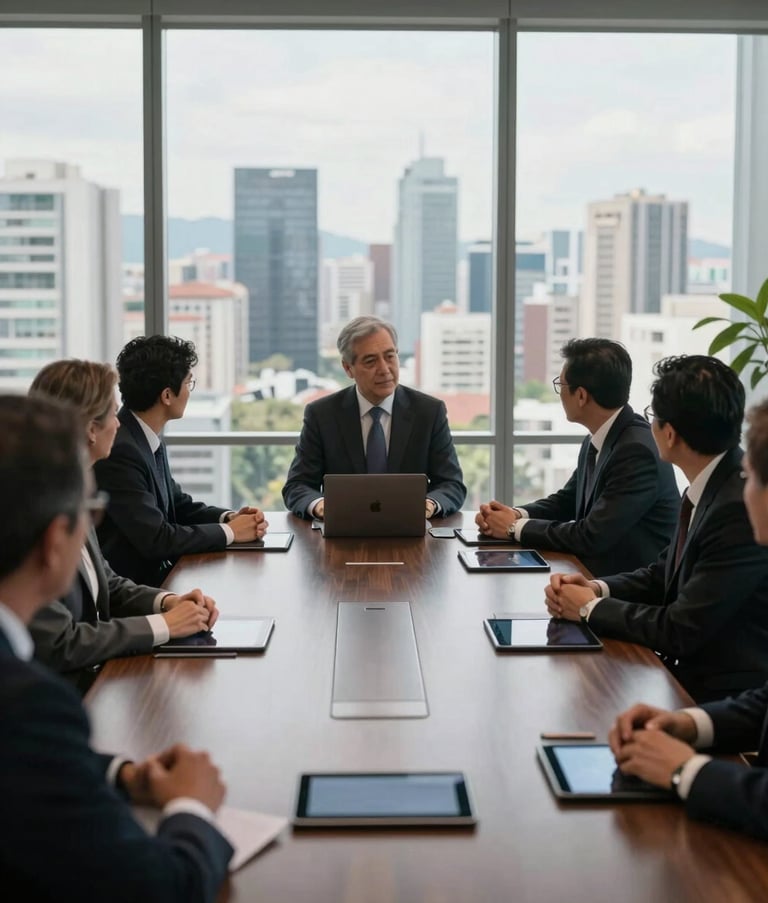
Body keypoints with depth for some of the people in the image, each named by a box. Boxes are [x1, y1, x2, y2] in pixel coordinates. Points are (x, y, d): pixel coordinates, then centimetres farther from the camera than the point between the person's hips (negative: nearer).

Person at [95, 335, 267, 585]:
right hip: (132, 585, -8)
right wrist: (229, 531, -12)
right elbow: (155, 538, -22)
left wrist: (229, 517, -2)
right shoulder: (119, 449, -22)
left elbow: (178, 504, 16)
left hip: (159, 569, 8)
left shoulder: (149, 438, 5)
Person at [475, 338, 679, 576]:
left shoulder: (637, 451, -23)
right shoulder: (597, 440, 4)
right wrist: (516, 514, -2)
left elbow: (592, 536, -24)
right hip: (601, 575, 8)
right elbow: (567, 501, 17)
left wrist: (516, 527, -12)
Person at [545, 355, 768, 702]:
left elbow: (683, 631, -21)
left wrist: (592, 607, -8)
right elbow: (664, 574, 14)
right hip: (690, 669, 7)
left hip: (722, 696, -7)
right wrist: (597, 588, -3)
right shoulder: (712, 487, 3)